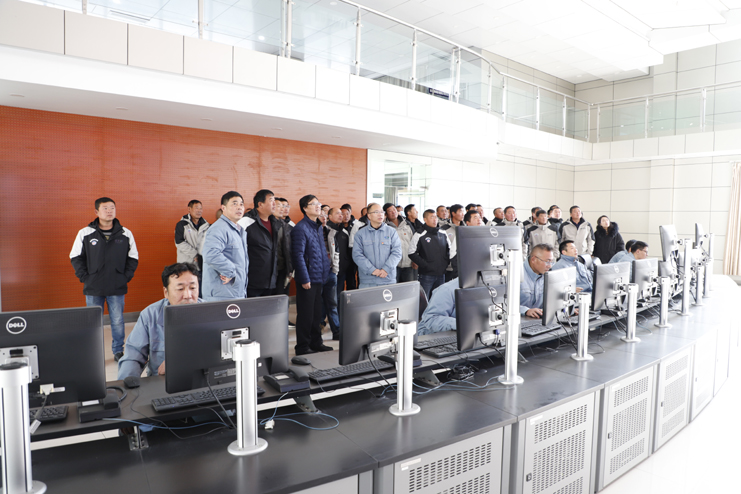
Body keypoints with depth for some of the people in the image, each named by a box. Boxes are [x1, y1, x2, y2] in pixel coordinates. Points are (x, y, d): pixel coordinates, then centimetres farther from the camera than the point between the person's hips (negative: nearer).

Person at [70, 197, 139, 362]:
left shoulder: (126, 234, 3)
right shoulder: (85, 233, 1)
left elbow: (133, 258, 10)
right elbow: (75, 257, 7)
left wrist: (126, 277, 1)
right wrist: (85, 278, -1)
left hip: (117, 288, 0)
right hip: (93, 288, 0)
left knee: (118, 321, 6)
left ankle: (118, 350, 20)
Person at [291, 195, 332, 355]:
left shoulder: (318, 227, 14)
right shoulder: (301, 228, -14)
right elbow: (298, 255, -18)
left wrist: (325, 272, 13)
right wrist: (305, 279, -19)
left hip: (318, 277, 8)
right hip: (308, 279, -8)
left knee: (317, 312, 16)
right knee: (305, 313, 1)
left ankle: (316, 342, 27)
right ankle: (302, 346, 12)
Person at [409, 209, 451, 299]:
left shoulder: (443, 234, 9)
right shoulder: (420, 235, -8)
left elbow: (449, 249, 21)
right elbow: (412, 254, -10)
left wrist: (446, 262, 5)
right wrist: (425, 265, -14)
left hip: (441, 274, 6)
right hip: (427, 274, -5)